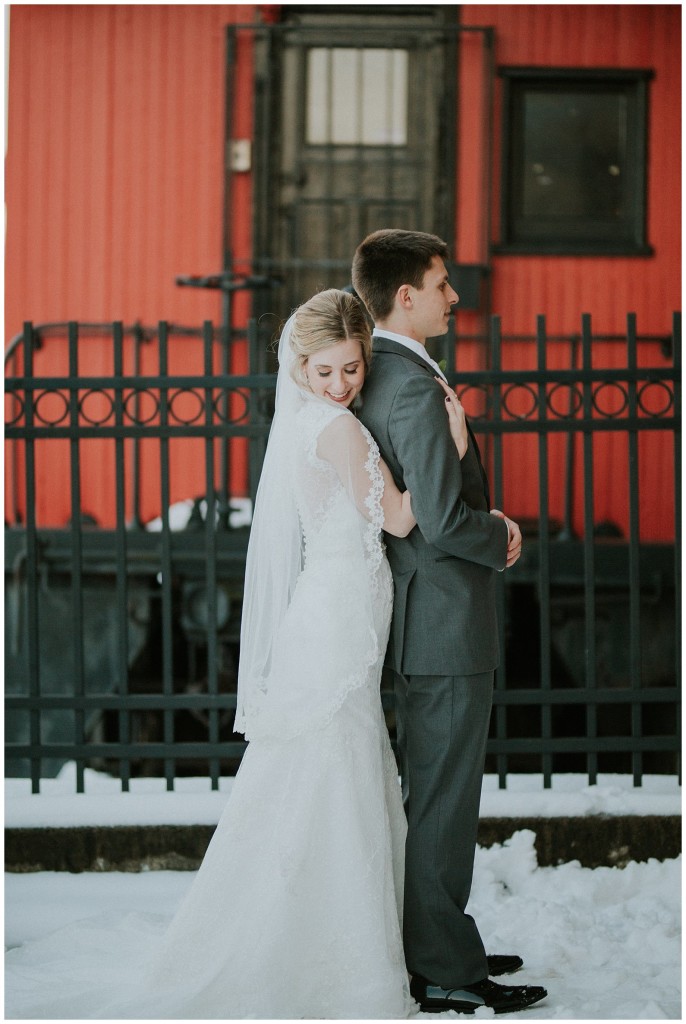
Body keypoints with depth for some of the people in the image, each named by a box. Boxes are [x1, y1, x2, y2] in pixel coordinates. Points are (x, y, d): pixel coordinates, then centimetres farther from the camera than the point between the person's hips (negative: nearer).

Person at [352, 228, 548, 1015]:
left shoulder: (378, 376, 11)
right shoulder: (417, 389, -21)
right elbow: (442, 520, -26)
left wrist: (489, 521, 9)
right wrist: (500, 542, -7)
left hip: (417, 620, 10)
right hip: (446, 625, -10)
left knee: (432, 796, 19)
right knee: (444, 801, -2)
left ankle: (433, 948, 29)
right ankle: (445, 974, 6)